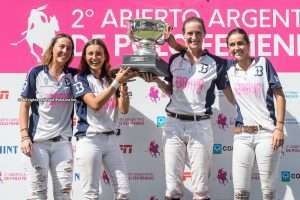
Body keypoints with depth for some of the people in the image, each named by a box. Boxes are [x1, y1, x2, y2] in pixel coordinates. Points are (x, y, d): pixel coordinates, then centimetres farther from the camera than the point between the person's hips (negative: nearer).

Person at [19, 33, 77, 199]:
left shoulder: (74, 75, 6)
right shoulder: (37, 73, -1)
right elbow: (25, 105, -1)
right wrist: (25, 136, -9)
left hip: (63, 141, 2)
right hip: (38, 140, -2)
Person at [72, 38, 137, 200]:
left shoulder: (110, 79, 12)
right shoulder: (80, 79, -1)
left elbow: (124, 109, 4)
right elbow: (95, 104, -17)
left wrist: (123, 84, -9)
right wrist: (117, 82, -18)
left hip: (111, 139, 5)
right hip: (90, 139, -5)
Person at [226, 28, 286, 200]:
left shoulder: (263, 63, 0)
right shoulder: (228, 68, 6)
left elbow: (279, 96, 0)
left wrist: (279, 128, -9)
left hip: (267, 133, -3)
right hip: (242, 135, 3)